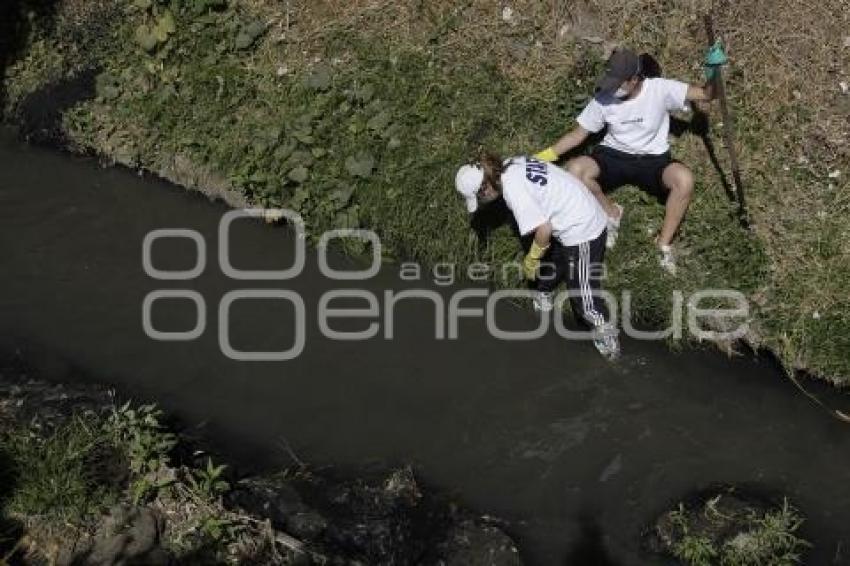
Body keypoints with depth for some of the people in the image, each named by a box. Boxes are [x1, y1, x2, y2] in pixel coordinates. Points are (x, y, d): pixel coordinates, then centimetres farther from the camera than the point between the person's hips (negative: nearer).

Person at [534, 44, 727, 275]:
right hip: (614, 156, 2)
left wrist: (713, 73, -39)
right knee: (574, 170, -27)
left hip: (653, 159, -2)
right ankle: (611, 212, 0)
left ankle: (664, 243, -13)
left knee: (684, 179, -33)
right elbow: (578, 134, 0)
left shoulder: (660, 89, -16)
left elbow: (706, 94, -17)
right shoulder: (603, 98, -10)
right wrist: (543, 157, -8)